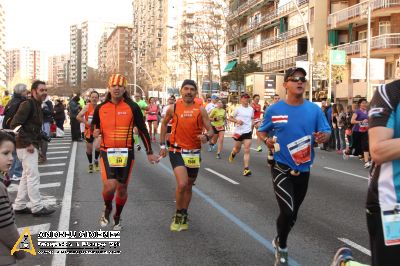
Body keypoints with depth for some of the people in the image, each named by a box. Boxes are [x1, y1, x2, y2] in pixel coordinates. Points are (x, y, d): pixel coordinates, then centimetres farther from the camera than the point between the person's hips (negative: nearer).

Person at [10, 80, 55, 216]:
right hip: (27, 147, -10)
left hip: (32, 145, 10)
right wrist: (27, 143, -22)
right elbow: (15, 124, -22)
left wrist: (36, 144, 14)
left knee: (26, 177, 14)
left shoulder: (37, 106, 15)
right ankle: (37, 208, 0)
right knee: (33, 177, -6)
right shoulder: (27, 104, -14)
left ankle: (19, 206, 23)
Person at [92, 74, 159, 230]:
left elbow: (142, 130, 2)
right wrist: (95, 132, -7)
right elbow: (94, 127, 17)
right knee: (109, 186, -16)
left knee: (122, 189, 9)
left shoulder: (132, 107, -4)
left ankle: (117, 218, 34)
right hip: (107, 152, 0)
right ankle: (107, 209, 18)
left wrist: (149, 152, 2)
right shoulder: (100, 108, 2)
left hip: (126, 153, 0)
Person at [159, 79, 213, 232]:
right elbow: (164, 124, 14)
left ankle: (184, 216, 35)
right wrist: (162, 145, 12)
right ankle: (178, 215, 3)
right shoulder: (173, 108, -3)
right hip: (177, 151, -2)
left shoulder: (200, 110, -4)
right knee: (182, 184, -20)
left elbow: (210, 130, -5)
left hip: (194, 153, 2)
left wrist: (206, 137, -28)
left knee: (189, 186, 15)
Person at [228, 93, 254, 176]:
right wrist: (237, 121, -19)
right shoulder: (238, 109, -5)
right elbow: (230, 118, -2)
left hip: (248, 132, 2)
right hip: (238, 132, -2)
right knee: (237, 149, 14)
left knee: (247, 150, -7)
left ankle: (246, 169, -9)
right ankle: (232, 154, 51)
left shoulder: (251, 109, 6)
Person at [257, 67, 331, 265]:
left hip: (303, 170, 4)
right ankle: (281, 246, 12)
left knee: (293, 213, 18)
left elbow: (327, 132, 0)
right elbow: (261, 131, 5)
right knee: (287, 211, -18)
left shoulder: (314, 110, -3)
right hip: (281, 168, -3)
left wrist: (323, 137, -24)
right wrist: (266, 140, -17)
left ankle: (279, 241, 46)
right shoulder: (274, 110, -7)